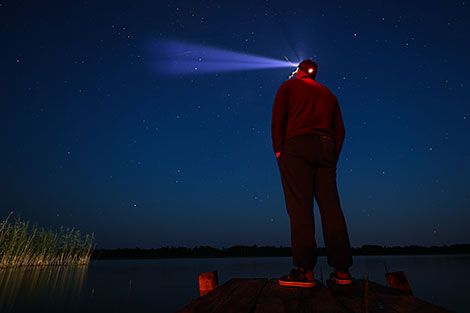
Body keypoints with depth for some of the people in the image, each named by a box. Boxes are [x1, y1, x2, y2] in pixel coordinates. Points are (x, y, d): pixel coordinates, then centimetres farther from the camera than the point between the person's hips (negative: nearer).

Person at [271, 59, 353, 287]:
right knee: (331, 207, -1)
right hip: (326, 148, 5)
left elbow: (277, 117, 0)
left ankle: (305, 270, -16)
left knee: (300, 206, -12)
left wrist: (278, 148, -4)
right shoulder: (329, 94, 29)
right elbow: (340, 130, 19)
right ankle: (342, 270, -2)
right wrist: (333, 157, 15)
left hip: (296, 145, -4)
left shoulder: (289, 86, 16)